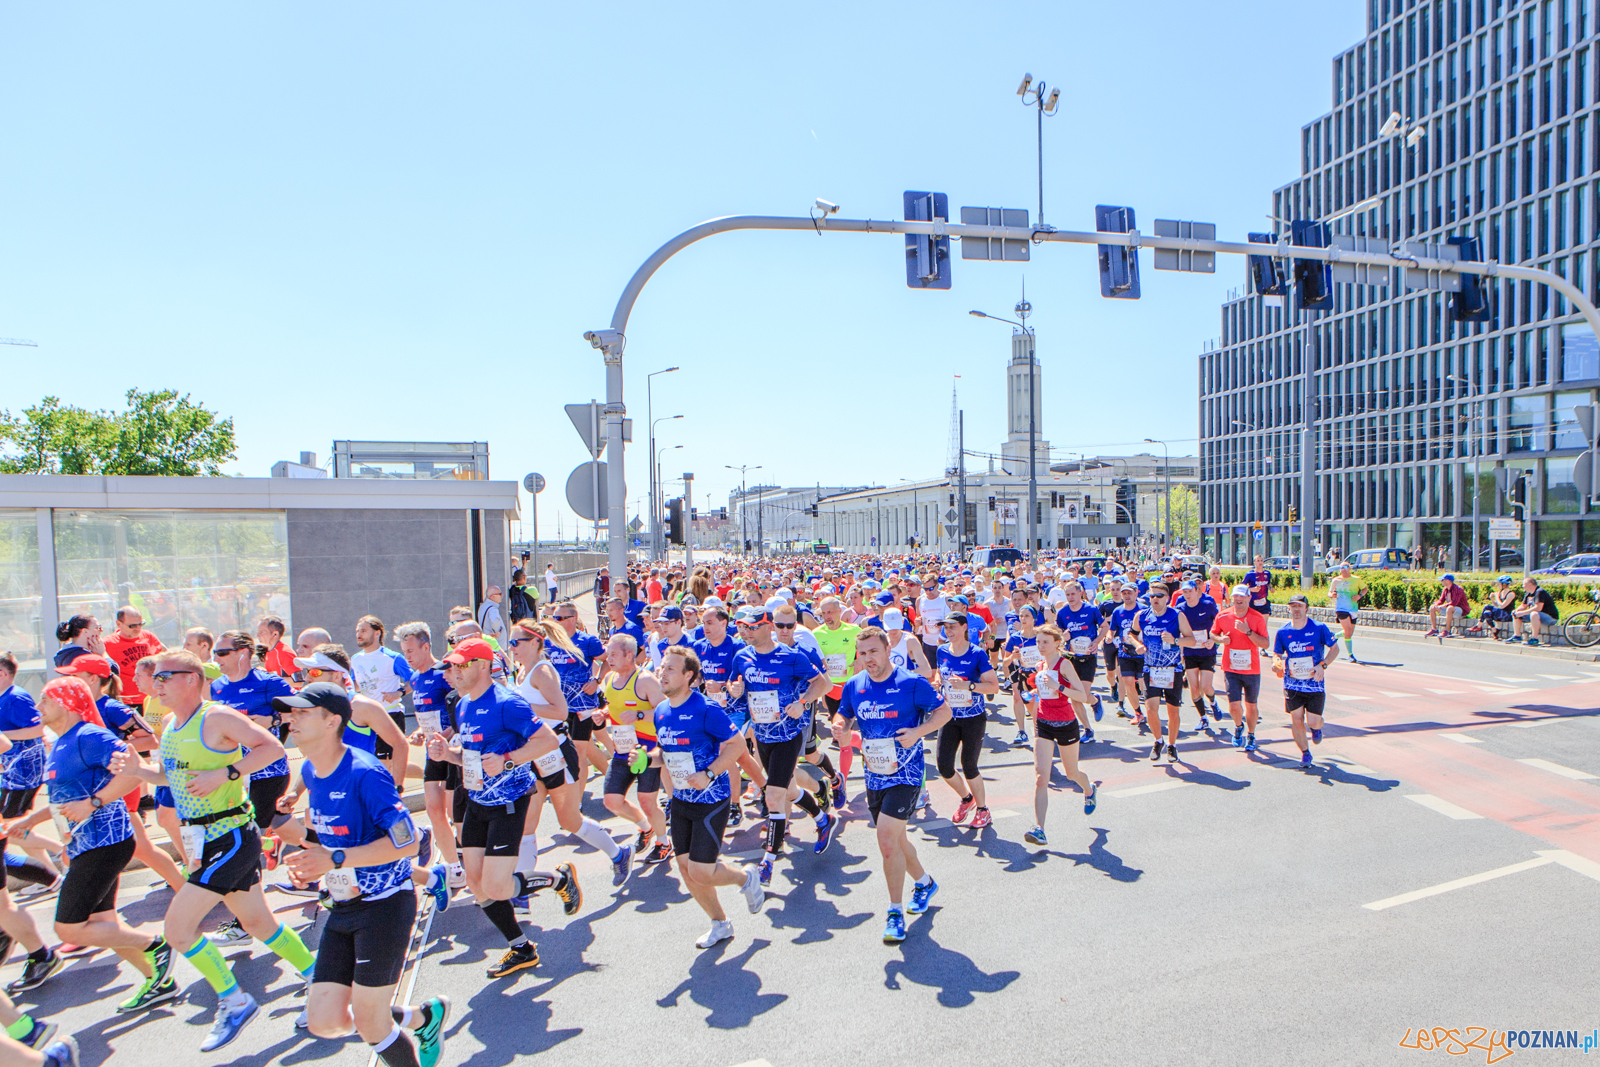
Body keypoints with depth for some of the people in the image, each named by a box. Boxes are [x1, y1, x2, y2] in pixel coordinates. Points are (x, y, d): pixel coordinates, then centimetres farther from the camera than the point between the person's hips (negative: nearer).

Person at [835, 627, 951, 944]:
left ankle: (895, 912, 4)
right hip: (874, 774, 6)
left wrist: (917, 732, -19)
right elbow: (844, 717, 15)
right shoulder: (853, 686, 1)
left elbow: (944, 711, -4)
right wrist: (841, 729, -9)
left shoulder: (912, 683, -13)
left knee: (888, 842, -13)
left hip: (905, 773, -6)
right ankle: (924, 882, 46)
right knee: (896, 839, 20)